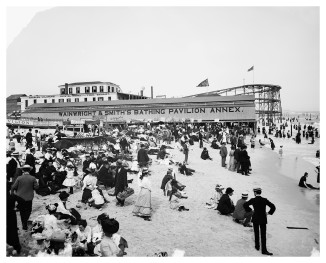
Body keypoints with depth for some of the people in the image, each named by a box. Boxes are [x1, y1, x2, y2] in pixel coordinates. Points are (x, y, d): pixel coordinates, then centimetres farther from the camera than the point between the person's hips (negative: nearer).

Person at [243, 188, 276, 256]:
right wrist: (269, 213, 7)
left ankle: (257, 246, 24)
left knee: (256, 233, 15)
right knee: (263, 235, 5)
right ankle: (264, 250, 3)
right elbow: (273, 207, -4)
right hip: (263, 219, 1)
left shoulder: (253, 200, -9)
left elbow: (245, 205, -11)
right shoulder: (264, 200, -6)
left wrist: (249, 210, 3)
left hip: (255, 219, 0)